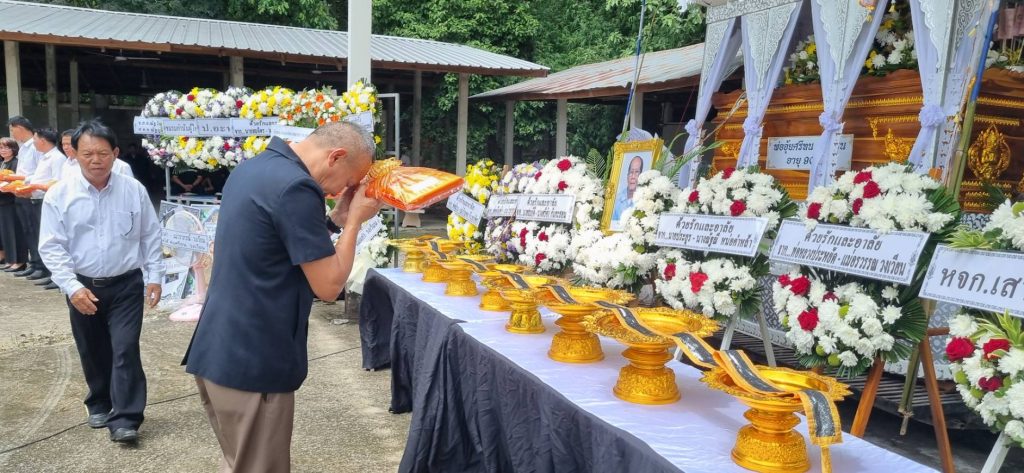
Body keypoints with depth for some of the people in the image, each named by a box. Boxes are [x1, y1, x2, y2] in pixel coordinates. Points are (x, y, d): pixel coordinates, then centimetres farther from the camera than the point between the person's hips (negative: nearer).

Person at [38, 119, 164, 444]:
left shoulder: (134, 190, -5)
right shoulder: (59, 195, -8)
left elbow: (151, 236, 3)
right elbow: (51, 247, -7)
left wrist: (154, 276, 0)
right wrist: (72, 287, -15)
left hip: (126, 285, -1)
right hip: (82, 287, 1)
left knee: (125, 350, -6)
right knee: (93, 353, 15)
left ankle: (125, 419, 0)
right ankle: (100, 405, 36)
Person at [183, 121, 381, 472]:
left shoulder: (254, 168, 10)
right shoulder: (294, 187, -20)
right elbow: (328, 286, -17)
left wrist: (336, 218, 10)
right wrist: (354, 220, -7)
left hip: (219, 352, 9)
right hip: (251, 362, -9)